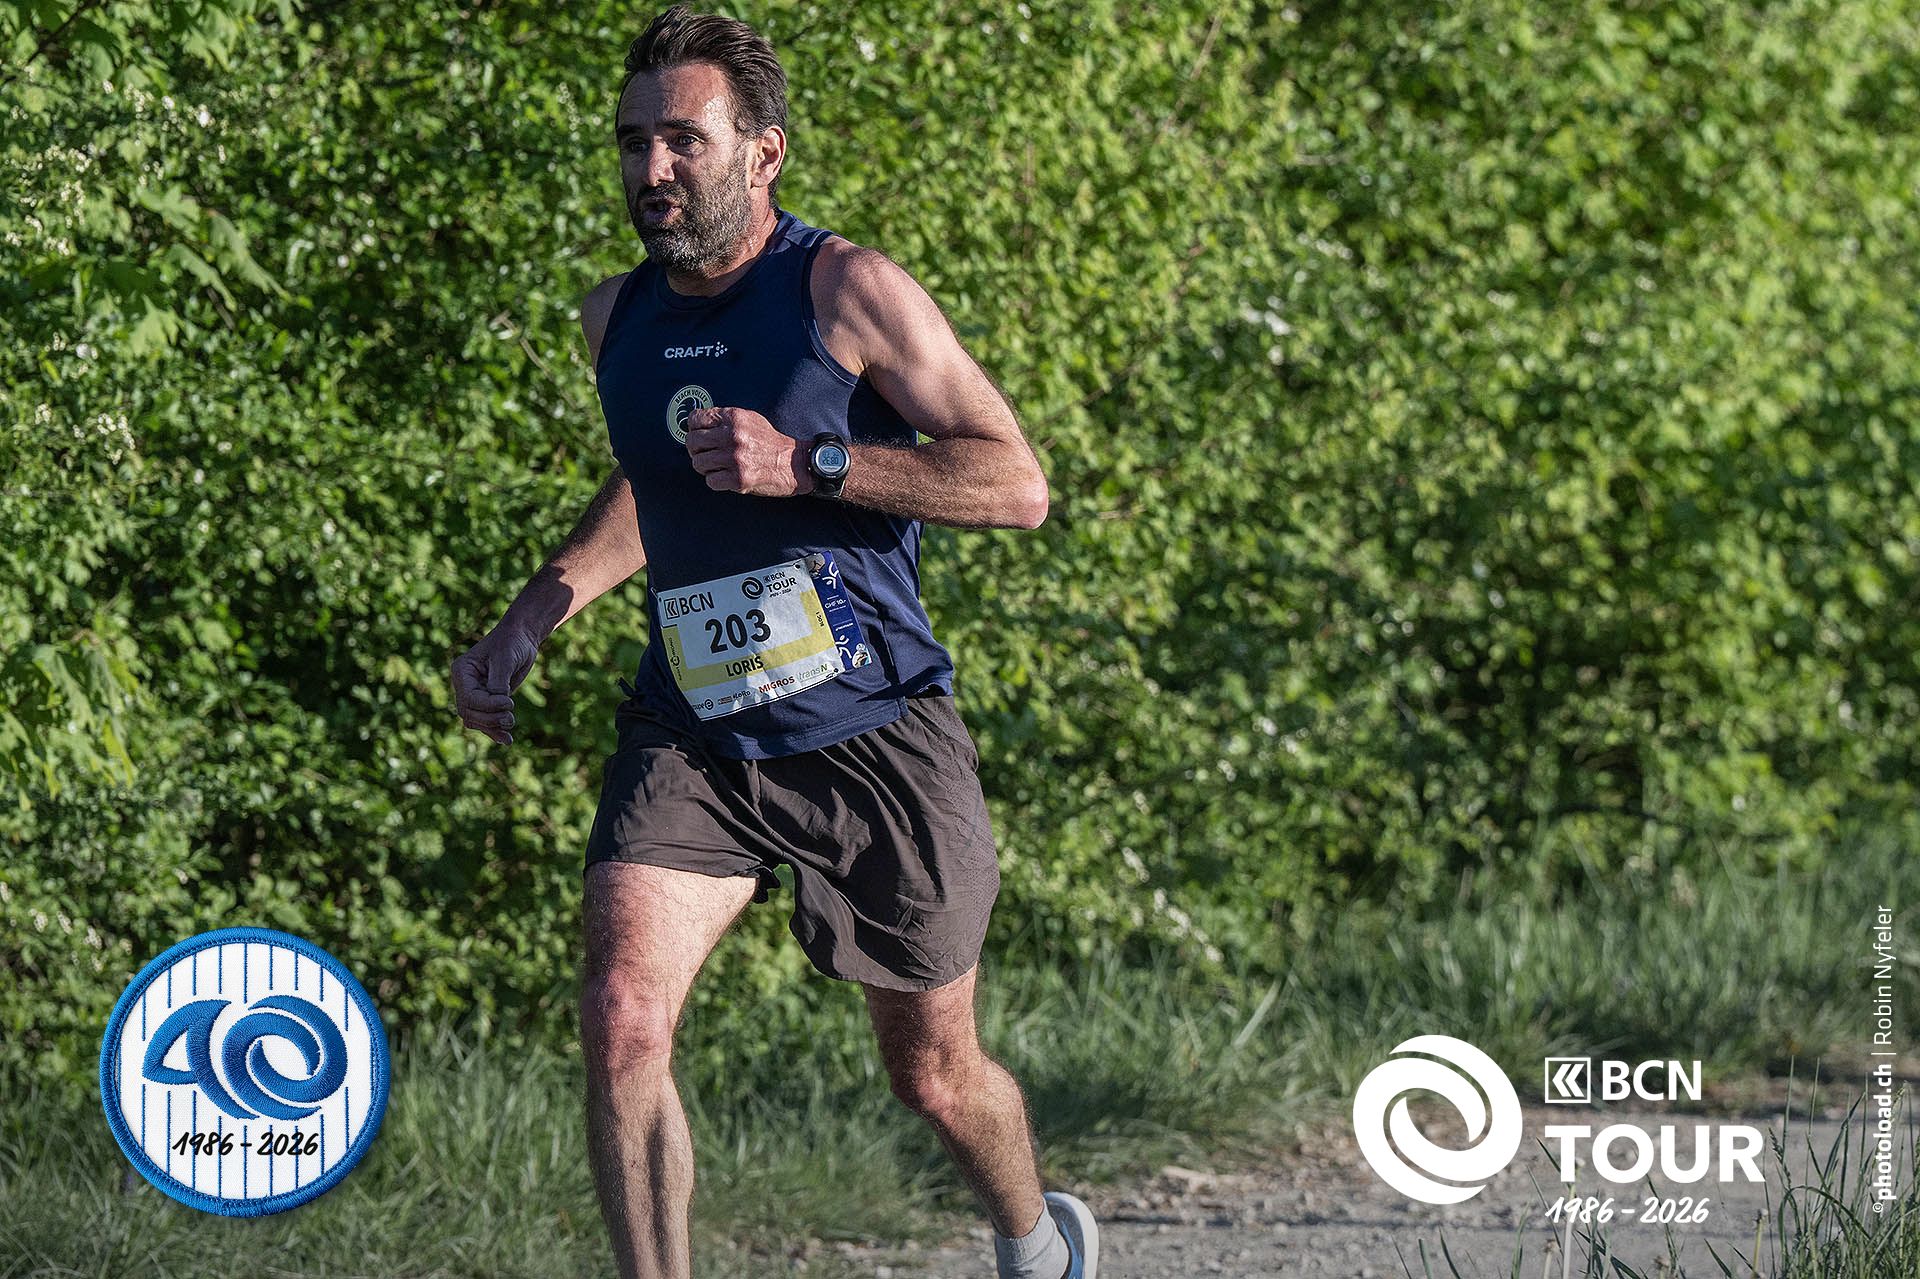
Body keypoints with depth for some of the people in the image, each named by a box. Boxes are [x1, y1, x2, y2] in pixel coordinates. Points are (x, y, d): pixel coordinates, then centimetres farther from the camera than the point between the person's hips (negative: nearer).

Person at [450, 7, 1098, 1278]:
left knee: (936, 1074, 12)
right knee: (621, 1020, -21)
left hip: (874, 735, -3)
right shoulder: (618, 317, 5)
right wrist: (529, 622, 14)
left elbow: (1018, 483, -14)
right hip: (689, 735, 4)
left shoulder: (849, 291, -12)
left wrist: (807, 464, -24)